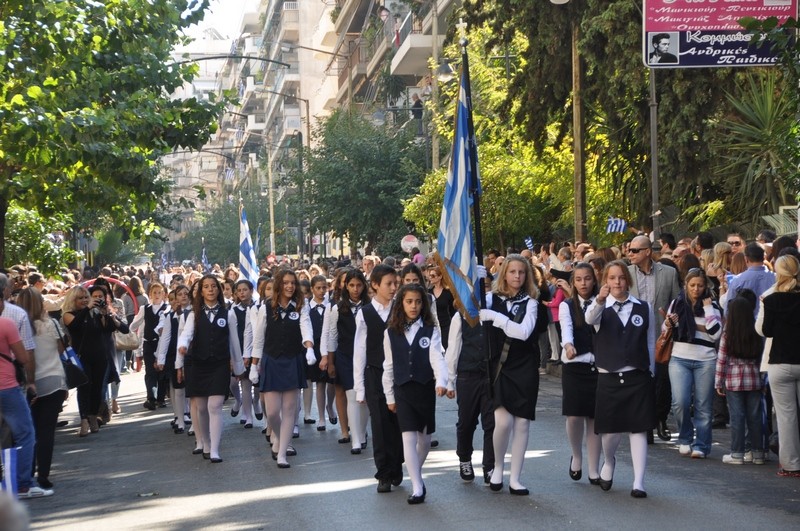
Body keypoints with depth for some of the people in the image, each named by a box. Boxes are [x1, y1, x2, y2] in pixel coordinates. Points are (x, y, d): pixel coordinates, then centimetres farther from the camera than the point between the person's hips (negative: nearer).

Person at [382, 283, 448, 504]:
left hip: (425, 388, 0)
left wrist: (441, 381, -30)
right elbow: (388, 366, 8)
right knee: (409, 437, -9)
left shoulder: (431, 331, -2)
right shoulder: (391, 333, 3)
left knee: (424, 438, 11)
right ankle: (417, 487, -9)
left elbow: (437, 358, -14)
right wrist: (389, 395, 9)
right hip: (403, 390, 0)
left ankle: (415, 473, 36)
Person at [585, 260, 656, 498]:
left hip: (638, 377, 1)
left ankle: (639, 483, 1)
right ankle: (608, 463, 35)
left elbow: (651, 342, 11)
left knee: (638, 429, -2)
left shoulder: (643, 308, 5)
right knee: (609, 430, 3)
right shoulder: (601, 308, -1)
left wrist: (650, 371, 7)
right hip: (609, 377, -1)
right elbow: (590, 318, -26)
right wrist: (600, 300, -46)